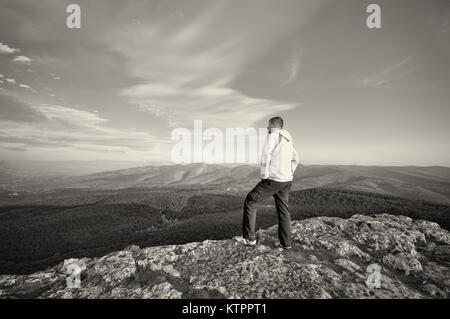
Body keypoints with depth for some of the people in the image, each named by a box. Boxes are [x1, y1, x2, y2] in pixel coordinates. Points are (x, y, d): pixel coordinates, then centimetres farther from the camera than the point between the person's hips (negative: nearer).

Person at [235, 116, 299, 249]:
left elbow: (265, 156, -20)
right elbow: (295, 159, 28)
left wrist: (264, 176, -13)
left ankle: (249, 238, 9)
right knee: (283, 210, 18)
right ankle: (286, 242, 24)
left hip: (273, 179, -8)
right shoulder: (288, 139, 18)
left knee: (250, 202, 3)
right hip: (286, 180, 9)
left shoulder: (272, 136, -9)